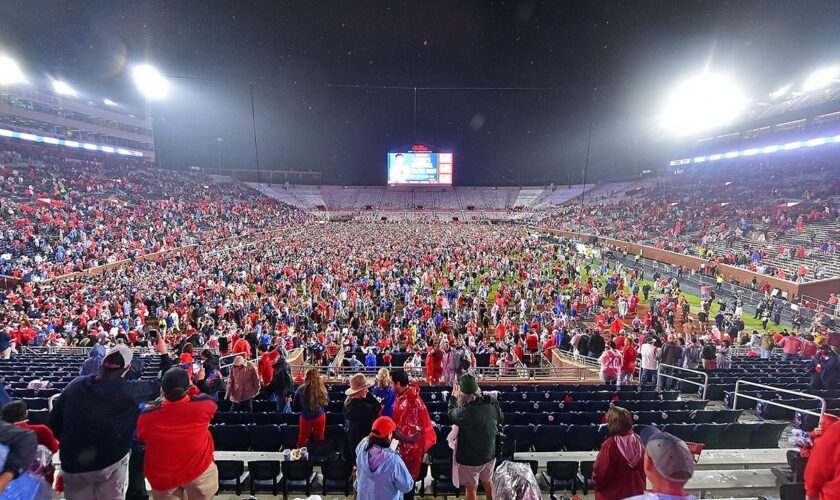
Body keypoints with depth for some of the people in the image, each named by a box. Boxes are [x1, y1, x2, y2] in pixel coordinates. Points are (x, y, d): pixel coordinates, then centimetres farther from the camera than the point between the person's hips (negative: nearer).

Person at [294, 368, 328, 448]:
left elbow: (296, 406, -3)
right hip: (320, 417, 1)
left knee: (302, 440, 22)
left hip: (306, 418, 0)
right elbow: (327, 401, 0)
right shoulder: (322, 389, -18)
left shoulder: (301, 389, -19)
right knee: (319, 439, 20)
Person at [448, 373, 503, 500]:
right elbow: (500, 420, 3)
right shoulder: (493, 403, -18)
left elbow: (451, 415, -11)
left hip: (470, 458, -5)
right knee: (488, 481, 29)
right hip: (489, 453, 5)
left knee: (471, 488, 18)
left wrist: (453, 397, 4)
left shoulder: (465, 412, -34)